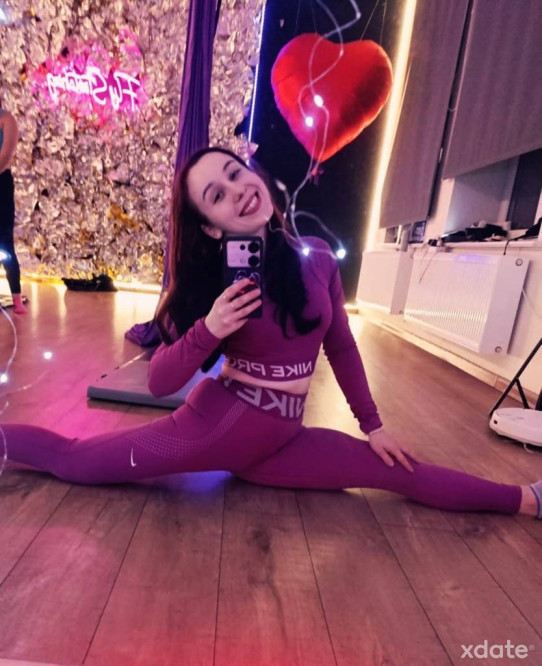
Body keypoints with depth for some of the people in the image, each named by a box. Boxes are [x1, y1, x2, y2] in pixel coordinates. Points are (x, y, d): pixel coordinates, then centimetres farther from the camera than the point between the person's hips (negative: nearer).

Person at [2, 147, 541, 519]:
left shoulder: (317, 260, -4)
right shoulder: (209, 281, -12)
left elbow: (341, 346, 6)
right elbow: (158, 383, -11)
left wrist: (372, 425, 11)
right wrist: (208, 330, -31)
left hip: (281, 441, 2)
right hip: (213, 425, -1)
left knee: (402, 473, 4)